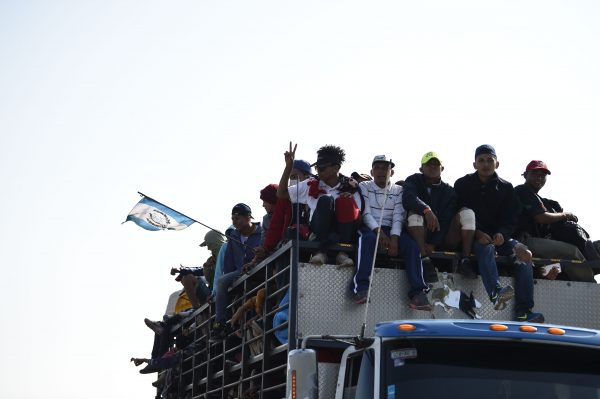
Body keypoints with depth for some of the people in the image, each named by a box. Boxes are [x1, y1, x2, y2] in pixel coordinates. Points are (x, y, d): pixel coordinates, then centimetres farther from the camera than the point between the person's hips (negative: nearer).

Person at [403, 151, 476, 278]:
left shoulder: (449, 191, 7)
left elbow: (446, 220, -6)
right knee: (414, 213, -28)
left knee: (467, 212, -14)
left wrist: (433, 244, -21)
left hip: (442, 241, 2)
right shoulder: (414, 181, 5)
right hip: (421, 238, -2)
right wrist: (426, 210, -39)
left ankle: (465, 260, -26)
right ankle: (425, 259, -41)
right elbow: (408, 198, -19)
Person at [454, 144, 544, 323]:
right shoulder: (463, 184, 5)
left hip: (498, 235, 3)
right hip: (472, 236, -3)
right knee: (486, 248, -37)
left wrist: (501, 234, -19)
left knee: (525, 253, -22)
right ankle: (495, 293, -61)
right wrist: (477, 233, -22)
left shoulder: (506, 188, 11)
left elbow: (510, 220, 4)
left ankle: (523, 311, -30)